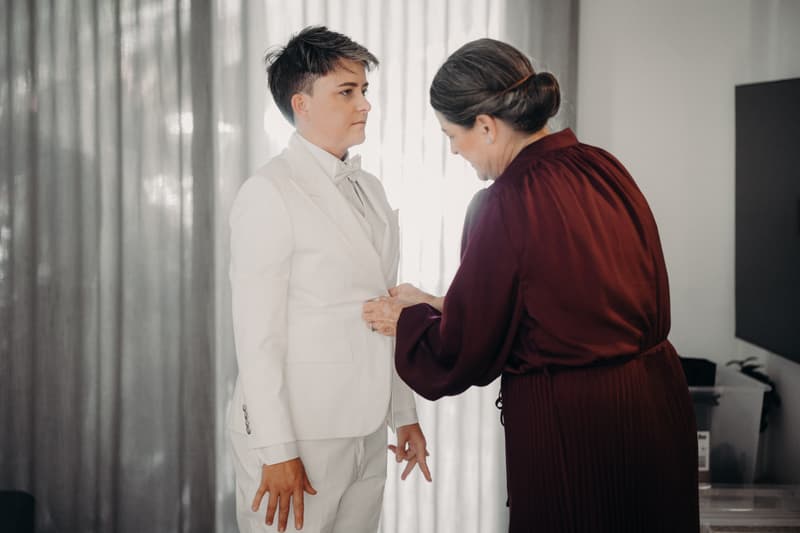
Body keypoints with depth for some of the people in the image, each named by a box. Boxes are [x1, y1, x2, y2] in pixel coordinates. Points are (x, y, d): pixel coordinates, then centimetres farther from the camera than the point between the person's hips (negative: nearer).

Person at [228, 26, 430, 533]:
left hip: (367, 433, 7)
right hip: (298, 433, -6)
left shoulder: (371, 191, 12)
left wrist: (405, 413, 16)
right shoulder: (270, 193, -10)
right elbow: (258, 333, -14)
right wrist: (276, 450, -17)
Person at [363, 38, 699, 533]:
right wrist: (435, 304, 20)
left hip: (566, 425, -7)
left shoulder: (504, 204, -18)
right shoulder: (605, 169, 2)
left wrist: (405, 321, 11)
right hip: (656, 404, 7)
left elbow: (465, 354, -9)